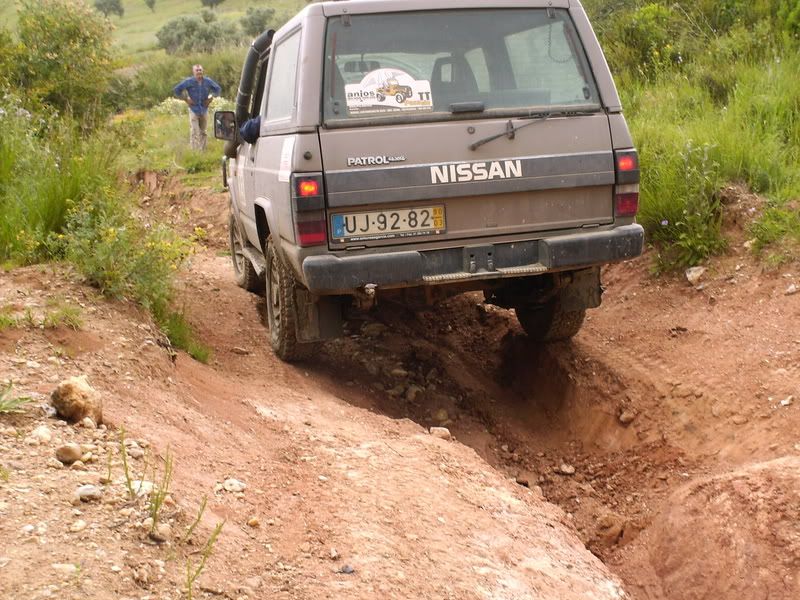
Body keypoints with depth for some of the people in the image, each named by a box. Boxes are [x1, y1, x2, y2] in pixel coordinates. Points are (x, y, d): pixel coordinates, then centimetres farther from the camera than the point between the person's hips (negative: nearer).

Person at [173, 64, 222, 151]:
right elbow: (176, 90, -5)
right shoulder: (189, 81, -8)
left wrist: (211, 97, 4)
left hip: (204, 111, 4)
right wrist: (186, 99, -6)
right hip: (193, 111, -4)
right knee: (194, 133, -10)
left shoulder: (208, 81, 1)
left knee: (203, 133, 12)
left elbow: (218, 89, 16)